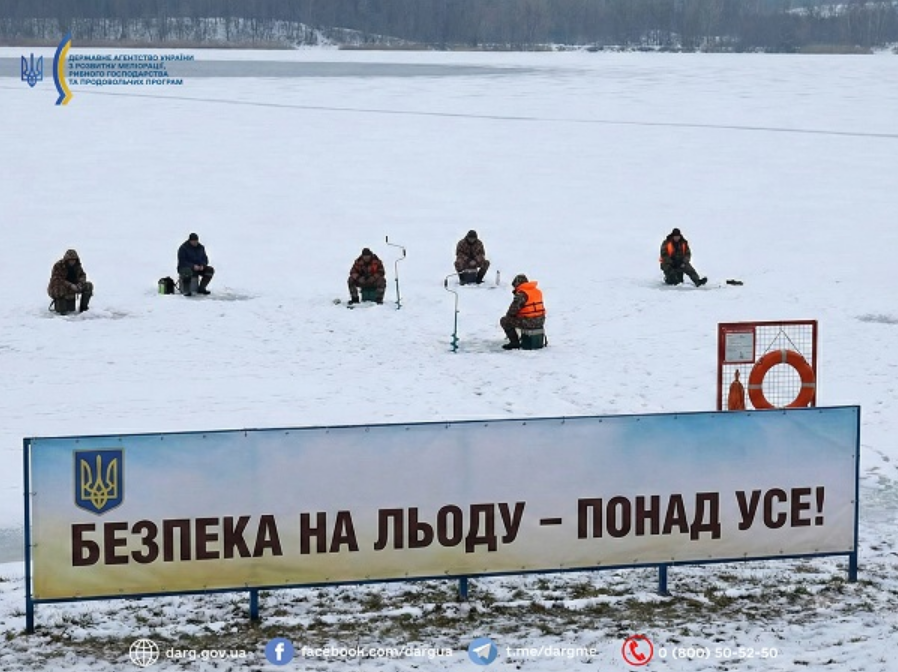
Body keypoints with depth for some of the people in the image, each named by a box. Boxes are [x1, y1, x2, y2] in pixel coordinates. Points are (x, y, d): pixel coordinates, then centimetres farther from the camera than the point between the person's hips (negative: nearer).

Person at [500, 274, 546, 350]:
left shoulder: (521, 294, -15)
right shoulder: (537, 291, 12)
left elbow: (513, 309, -13)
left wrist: (508, 315, 9)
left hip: (529, 322, -9)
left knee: (504, 321, 3)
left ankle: (515, 343, 2)